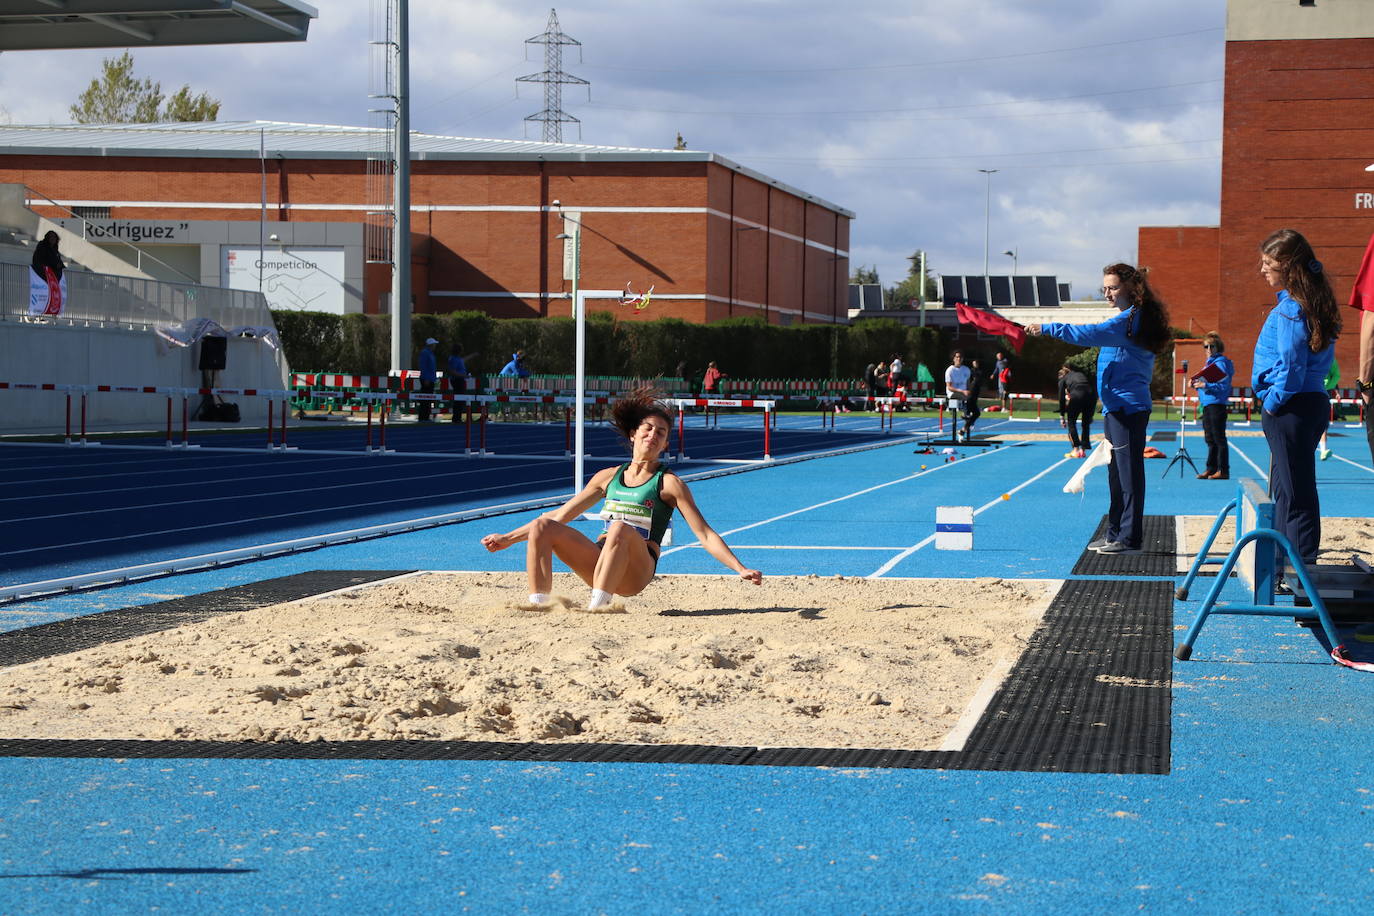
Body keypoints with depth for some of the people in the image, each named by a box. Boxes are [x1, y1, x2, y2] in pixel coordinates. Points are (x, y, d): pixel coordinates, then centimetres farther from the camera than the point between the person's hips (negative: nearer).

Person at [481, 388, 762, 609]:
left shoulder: (668, 483, 4)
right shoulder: (609, 477, 18)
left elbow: (705, 534, 0)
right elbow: (559, 516, 25)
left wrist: (741, 570, -12)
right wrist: (508, 538, 24)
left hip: (636, 570, -5)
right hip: (598, 560, 5)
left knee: (620, 529, -36)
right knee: (542, 527, -14)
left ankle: (596, 607, -38)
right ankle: (538, 604, -23)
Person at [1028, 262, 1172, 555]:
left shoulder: (1130, 319, -14)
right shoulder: (1133, 318, 18)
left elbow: (1091, 334, -26)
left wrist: (1047, 328, -25)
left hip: (1127, 407, -11)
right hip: (1118, 407, 11)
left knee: (1128, 472, -8)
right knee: (1117, 473, 14)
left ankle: (1130, 538, -7)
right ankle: (1116, 534, 20)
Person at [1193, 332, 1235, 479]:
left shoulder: (1221, 362, -10)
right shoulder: (1209, 362, 17)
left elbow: (1223, 386, -18)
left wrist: (1205, 385, -26)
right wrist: (1197, 384, 5)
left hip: (1217, 404, -10)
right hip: (1207, 404, 10)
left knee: (1219, 439, -7)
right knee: (1210, 439, 13)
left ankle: (1223, 471, -5)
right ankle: (1211, 469, 18)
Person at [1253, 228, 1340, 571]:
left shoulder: (1290, 309, -17)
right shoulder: (1313, 304, 12)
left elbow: (1291, 366, -22)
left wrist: (1272, 402, -11)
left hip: (1290, 410, -10)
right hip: (1312, 402, 10)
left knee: (1295, 492, -6)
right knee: (1284, 489, 18)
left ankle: (1303, 568, -3)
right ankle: (1283, 563, 27)